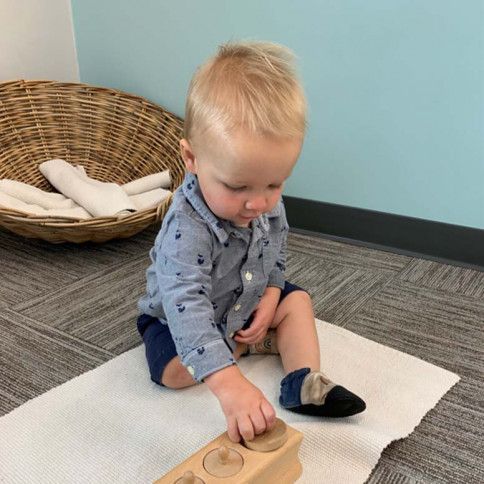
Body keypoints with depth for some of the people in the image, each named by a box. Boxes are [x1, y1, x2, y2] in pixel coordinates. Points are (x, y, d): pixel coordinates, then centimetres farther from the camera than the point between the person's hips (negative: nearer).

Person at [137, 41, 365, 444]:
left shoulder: (267, 202, -19)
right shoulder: (186, 229, -43)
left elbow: (276, 249, 3)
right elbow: (187, 305, -54)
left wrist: (270, 295, -13)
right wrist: (229, 383, -64)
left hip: (249, 299, 6)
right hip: (177, 315, -5)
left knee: (298, 302, -2)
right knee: (174, 370, -25)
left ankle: (305, 381, -7)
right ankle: (248, 345, -5)